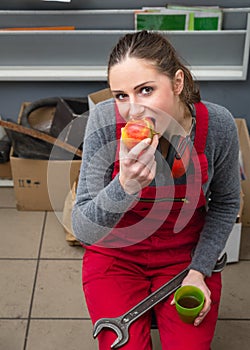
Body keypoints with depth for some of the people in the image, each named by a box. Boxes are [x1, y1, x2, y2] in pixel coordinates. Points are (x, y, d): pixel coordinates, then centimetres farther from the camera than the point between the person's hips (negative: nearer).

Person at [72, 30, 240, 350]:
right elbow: (83, 231, -24)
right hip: (116, 253, -1)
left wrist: (199, 270, -7)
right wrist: (126, 186, -42)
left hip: (187, 254, 1)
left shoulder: (218, 125, -20)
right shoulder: (105, 120, -24)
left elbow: (225, 203, 1)